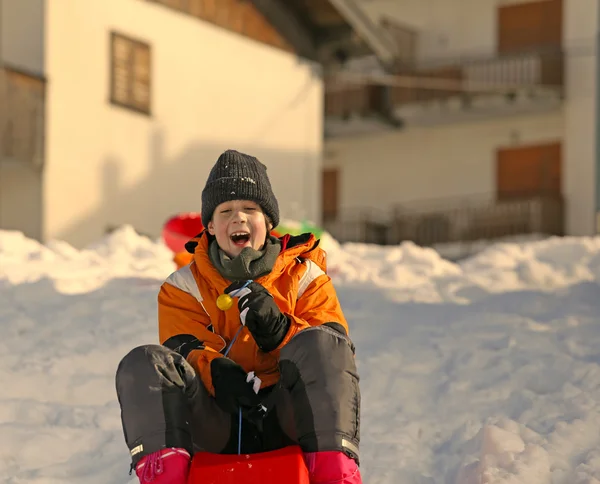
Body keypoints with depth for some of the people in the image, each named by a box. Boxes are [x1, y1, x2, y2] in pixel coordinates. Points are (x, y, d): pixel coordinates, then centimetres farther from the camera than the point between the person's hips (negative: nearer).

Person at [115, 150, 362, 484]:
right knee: (143, 363, -23)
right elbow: (184, 351, 0)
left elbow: (333, 352, 3)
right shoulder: (183, 287, 16)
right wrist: (215, 370, -24)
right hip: (216, 425, 1)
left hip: (283, 418, -1)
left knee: (321, 343, -28)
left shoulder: (305, 277, 15)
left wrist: (277, 328, -16)